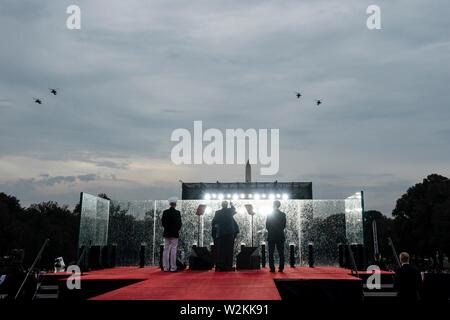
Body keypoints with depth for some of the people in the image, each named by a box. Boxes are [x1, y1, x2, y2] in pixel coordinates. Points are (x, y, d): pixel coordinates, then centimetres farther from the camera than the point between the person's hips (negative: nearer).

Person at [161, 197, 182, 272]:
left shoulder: (165, 212, 2)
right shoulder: (177, 213, -8)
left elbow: (162, 222, 4)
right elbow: (179, 223, -6)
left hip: (166, 233, 4)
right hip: (174, 233, -4)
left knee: (166, 250, 6)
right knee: (173, 250, -2)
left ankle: (166, 267, 7)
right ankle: (173, 268, -2)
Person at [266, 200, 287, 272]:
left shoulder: (269, 214, -4)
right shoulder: (283, 214, -1)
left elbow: (267, 226, -2)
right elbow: (284, 226, 2)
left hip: (271, 236, -1)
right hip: (280, 236, 1)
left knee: (271, 253, 4)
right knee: (281, 253, 6)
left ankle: (272, 268, 0)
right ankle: (281, 268, 3)